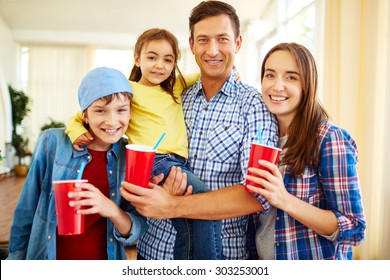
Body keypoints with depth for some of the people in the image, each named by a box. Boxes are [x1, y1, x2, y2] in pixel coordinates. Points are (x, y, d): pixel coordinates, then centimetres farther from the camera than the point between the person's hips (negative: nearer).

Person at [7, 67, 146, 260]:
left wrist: (112, 210, -30)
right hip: (47, 257, 0)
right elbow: (26, 212, -6)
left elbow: (136, 231, -13)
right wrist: (16, 257, -1)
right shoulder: (52, 142, -16)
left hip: (106, 263, 1)